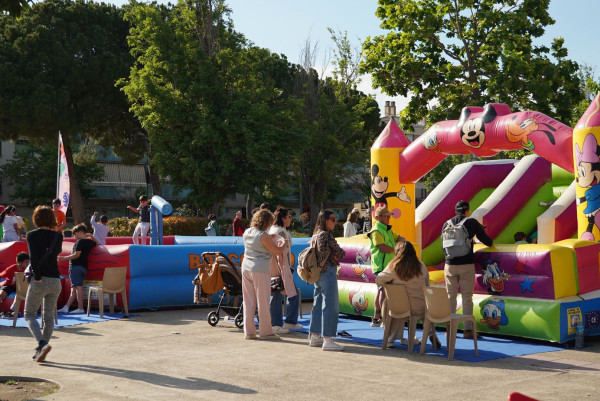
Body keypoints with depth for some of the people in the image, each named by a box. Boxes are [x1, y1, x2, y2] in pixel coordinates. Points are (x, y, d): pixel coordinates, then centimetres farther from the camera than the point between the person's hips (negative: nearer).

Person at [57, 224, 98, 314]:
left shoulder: (80, 242, -10)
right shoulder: (89, 242, 14)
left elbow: (76, 255, -16)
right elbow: (97, 243, 36)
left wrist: (64, 258, -12)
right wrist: (91, 236, 30)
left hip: (76, 266, -9)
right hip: (84, 267, 9)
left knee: (78, 286, -13)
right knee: (74, 288, 8)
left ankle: (80, 308, -17)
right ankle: (66, 308, 9)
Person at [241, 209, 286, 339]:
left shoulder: (247, 232, 9)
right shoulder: (263, 236, -13)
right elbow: (277, 251, -9)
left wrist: (270, 239, 28)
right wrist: (283, 244, 10)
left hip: (246, 268, 7)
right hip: (260, 270, -7)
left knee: (248, 301, 9)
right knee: (263, 302, 2)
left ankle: (249, 331, 12)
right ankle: (265, 331, 9)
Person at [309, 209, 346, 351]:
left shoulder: (315, 236, 12)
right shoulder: (327, 235, -15)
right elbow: (340, 253, -12)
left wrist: (334, 256, 4)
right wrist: (339, 254, 8)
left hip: (317, 274, 9)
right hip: (328, 273, -9)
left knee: (318, 305, 14)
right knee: (330, 306, -6)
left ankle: (314, 336, 19)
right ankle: (327, 339, -6)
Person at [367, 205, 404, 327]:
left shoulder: (387, 230, 18)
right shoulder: (376, 231, -14)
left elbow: (398, 237, 29)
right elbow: (383, 248, -24)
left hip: (388, 265, 10)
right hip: (381, 266, -10)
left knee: (381, 291, 12)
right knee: (384, 291, -11)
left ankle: (376, 319, 19)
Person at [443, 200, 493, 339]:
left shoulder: (447, 224, 8)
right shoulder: (472, 222, -1)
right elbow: (486, 240, 6)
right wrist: (490, 242, 28)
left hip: (450, 265, 3)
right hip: (466, 265, -3)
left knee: (450, 296, 8)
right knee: (467, 297, 2)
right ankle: (467, 329, 2)